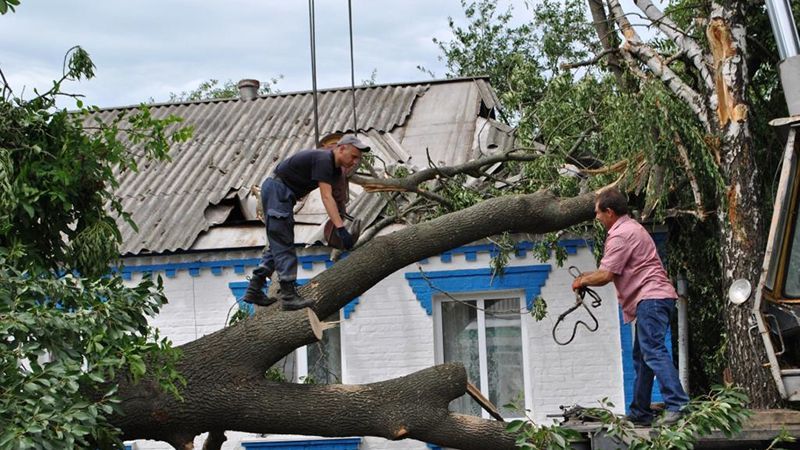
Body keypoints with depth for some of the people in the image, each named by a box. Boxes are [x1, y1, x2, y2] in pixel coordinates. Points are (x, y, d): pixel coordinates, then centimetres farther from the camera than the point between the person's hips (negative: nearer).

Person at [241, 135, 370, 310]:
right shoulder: (323, 160, -21)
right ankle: (289, 295, -15)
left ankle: (254, 290, 12)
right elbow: (326, 197, -28)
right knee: (283, 245, -13)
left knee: (277, 245, 11)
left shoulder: (332, 163, 8)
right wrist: (341, 229, -33)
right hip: (277, 190, -10)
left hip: (279, 192, 10)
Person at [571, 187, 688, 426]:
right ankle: (640, 413, 18)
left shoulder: (620, 235, -11)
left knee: (653, 351, -19)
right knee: (642, 357, 13)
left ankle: (678, 405, -27)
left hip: (651, 298, -11)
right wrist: (588, 276, 26)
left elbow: (605, 276, -13)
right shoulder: (631, 227, 24)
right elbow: (614, 270, 32)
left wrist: (582, 281, 3)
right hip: (653, 298, 11)